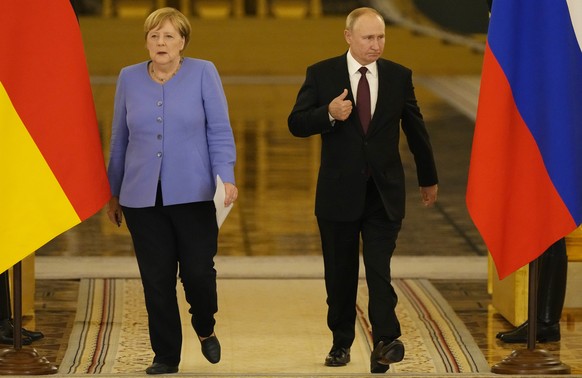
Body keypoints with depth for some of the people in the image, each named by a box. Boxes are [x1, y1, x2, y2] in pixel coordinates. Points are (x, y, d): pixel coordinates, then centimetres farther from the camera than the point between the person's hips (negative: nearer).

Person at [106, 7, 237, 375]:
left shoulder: (203, 73, 0)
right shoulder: (129, 78, 7)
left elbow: (220, 132, -2)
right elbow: (120, 139, 14)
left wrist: (226, 177, -15)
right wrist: (114, 192, 17)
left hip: (193, 193, -2)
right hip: (143, 197, 2)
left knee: (198, 271, -5)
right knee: (156, 279, 2)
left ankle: (205, 329, 25)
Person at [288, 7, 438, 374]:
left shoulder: (399, 76, 3)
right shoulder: (321, 74, -1)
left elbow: (415, 129, 13)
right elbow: (296, 123, -4)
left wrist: (429, 178, 22)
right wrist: (329, 114, -24)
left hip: (384, 193, 0)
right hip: (339, 192, 0)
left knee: (380, 271, -10)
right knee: (340, 274, 10)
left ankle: (385, 343, -15)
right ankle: (341, 342, 23)